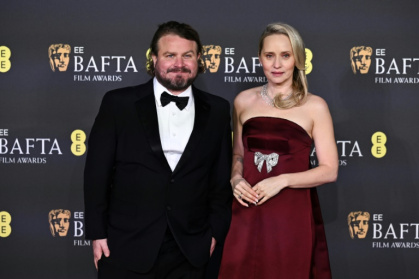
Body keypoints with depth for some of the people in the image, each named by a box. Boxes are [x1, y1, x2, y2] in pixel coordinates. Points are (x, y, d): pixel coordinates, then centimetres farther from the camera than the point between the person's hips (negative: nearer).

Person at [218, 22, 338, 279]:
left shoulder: (315, 106, -4)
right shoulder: (244, 101, 6)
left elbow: (329, 171, -5)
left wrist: (282, 180, -16)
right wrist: (236, 178, -3)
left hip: (293, 215, -2)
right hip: (249, 213, 3)